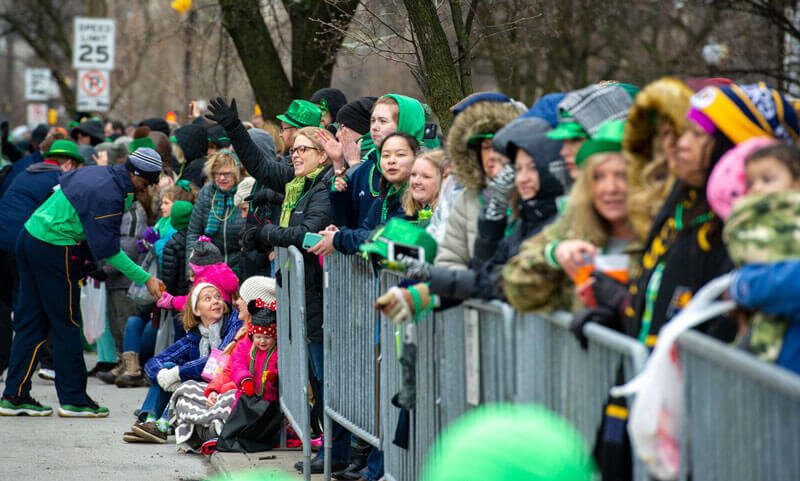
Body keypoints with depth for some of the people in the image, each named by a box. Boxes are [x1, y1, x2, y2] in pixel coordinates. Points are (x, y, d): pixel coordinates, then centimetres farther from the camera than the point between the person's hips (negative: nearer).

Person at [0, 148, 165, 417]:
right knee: (66, 325, 0)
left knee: (30, 321, 11)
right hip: (55, 251, -9)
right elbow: (108, 251, -19)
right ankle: (73, 399, 6)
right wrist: (145, 279, -15)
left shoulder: (97, 173, 8)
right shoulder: (110, 196, -19)